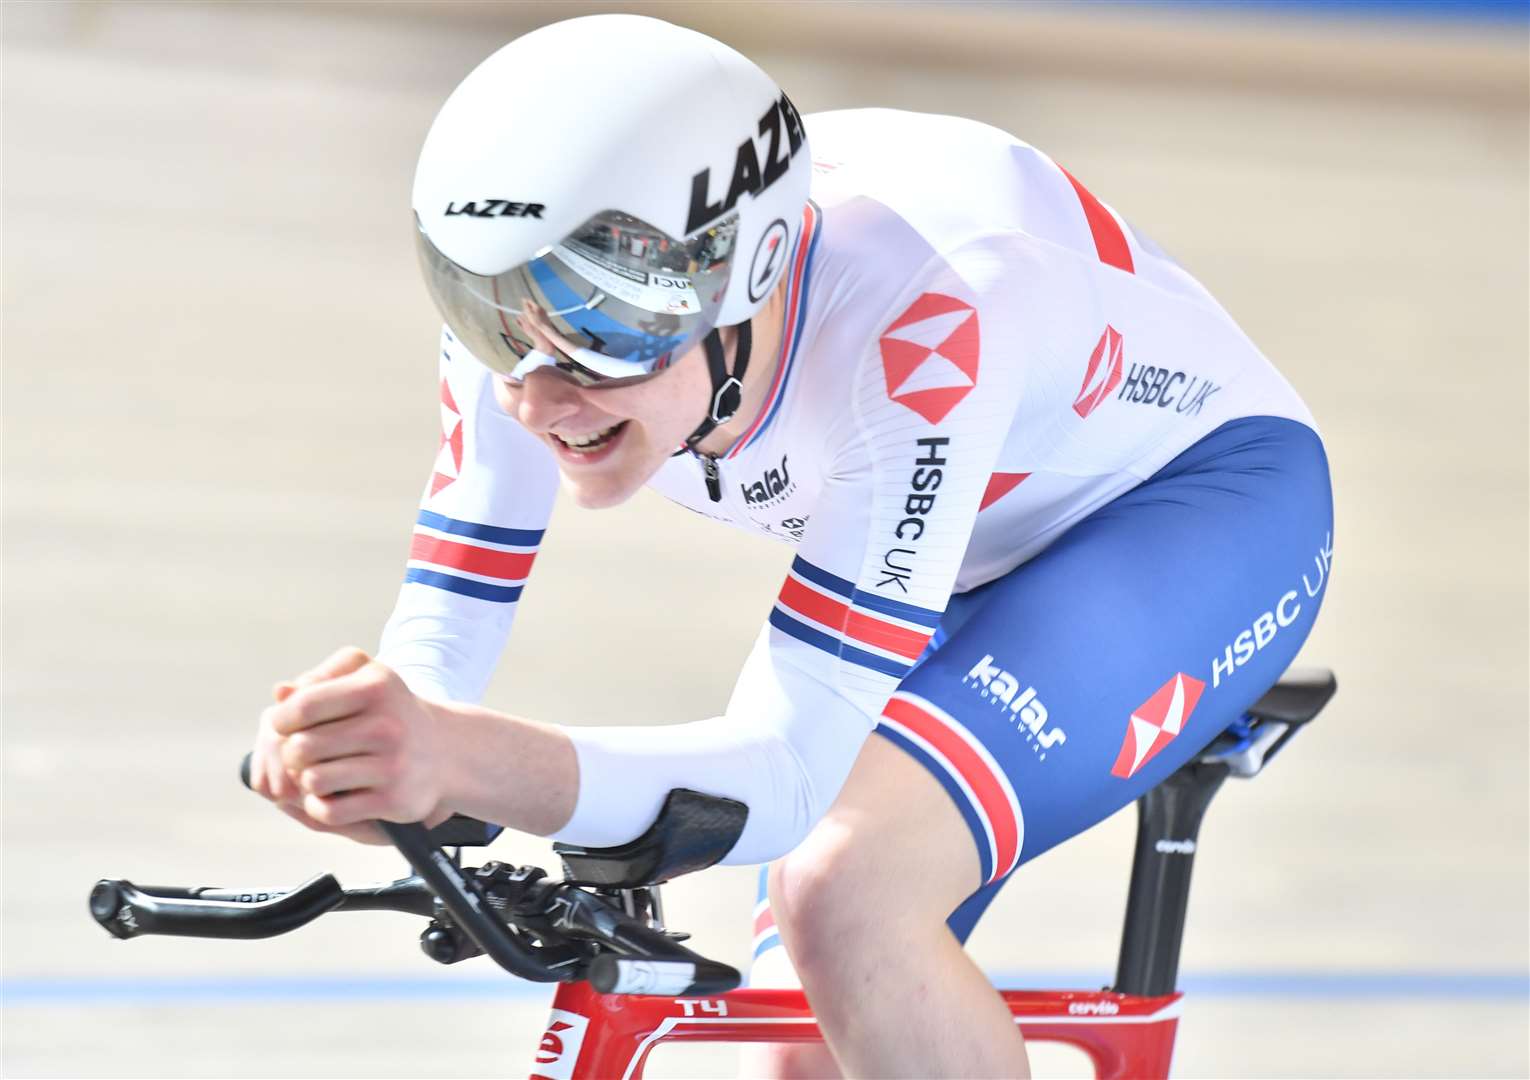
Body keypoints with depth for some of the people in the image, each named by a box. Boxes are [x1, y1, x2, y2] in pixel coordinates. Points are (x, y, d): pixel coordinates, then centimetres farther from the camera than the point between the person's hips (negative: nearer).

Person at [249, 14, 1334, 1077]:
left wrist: (465, 759, -58)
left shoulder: (917, 320, -40)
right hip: (961, 564, 7)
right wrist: (372, 760, -44)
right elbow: (437, 649, -19)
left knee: (845, 894, -31)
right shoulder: (548, 315, -22)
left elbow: (795, 765, -42)